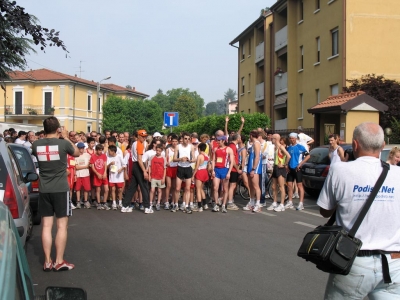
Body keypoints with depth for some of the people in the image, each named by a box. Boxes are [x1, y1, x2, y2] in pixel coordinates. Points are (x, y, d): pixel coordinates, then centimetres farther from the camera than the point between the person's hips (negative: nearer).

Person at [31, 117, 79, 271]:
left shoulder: (36, 144, -1)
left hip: (44, 190, 4)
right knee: (62, 225, 3)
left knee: (46, 225, 7)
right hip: (61, 189, -4)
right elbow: (77, 153, 9)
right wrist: (66, 137, 16)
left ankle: (47, 261, 10)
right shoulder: (63, 143, -10)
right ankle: (59, 261, 5)